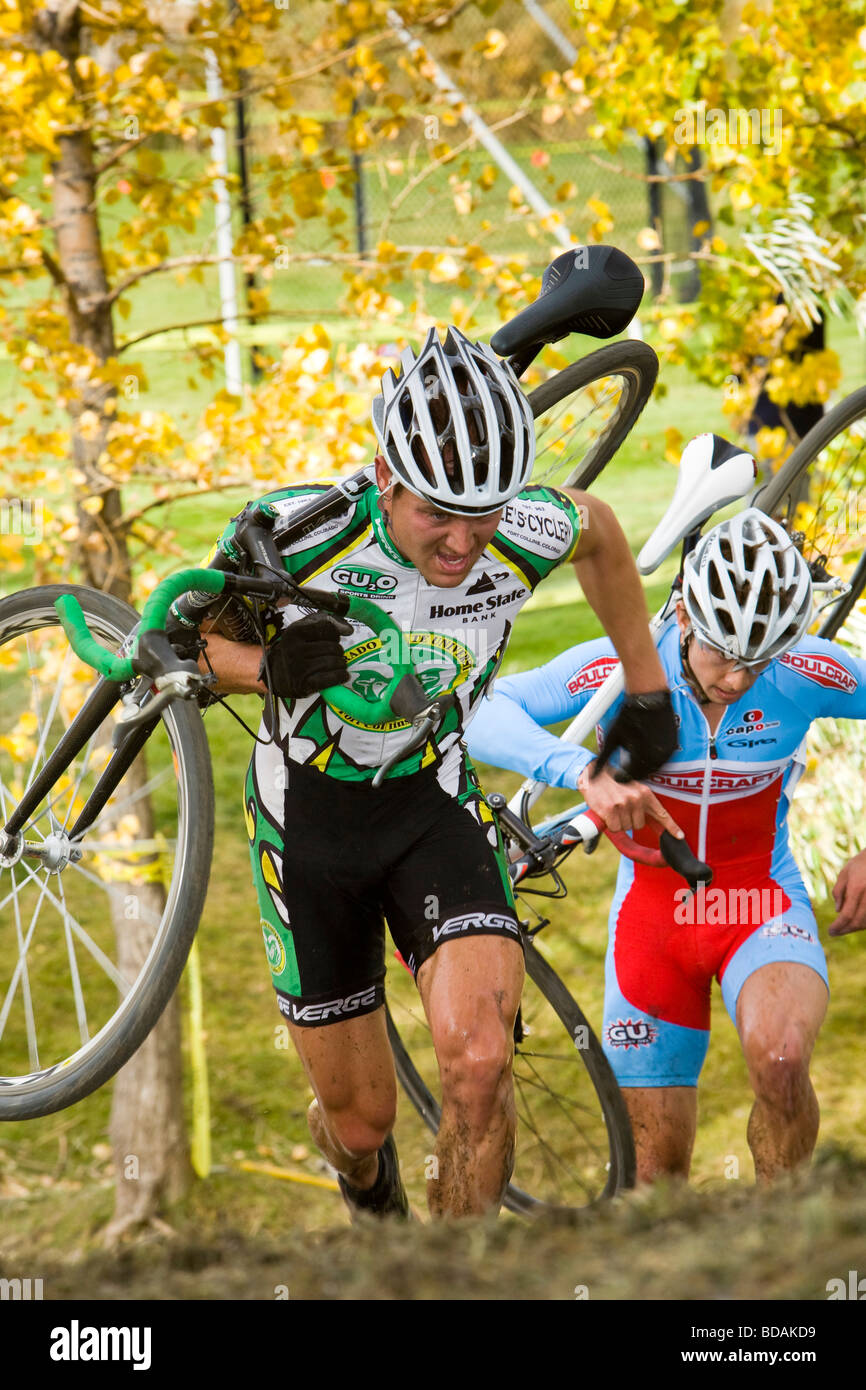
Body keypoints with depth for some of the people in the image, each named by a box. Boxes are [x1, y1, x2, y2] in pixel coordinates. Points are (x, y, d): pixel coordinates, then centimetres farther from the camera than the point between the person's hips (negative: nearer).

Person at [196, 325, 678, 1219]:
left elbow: (598, 530, 4)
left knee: (479, 1060, -25)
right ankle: (371, 1199, 47)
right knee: (359, 1114, 8)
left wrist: (644, 686, 12)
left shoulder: (528, 535, -21)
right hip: (308, 814, -1)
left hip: (434, 802, 1)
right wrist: (267, 665, -34)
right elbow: (195, 643, -11)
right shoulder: (299, 532, -28)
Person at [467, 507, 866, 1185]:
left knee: (780, 1059, -33)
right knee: (660, 1167, 4)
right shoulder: (621, 667, -22)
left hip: (763, 905, -1)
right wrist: (585, 771, -50)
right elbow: (483, 713, -33)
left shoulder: (808, 672, -19)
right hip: (652, 913, 1)